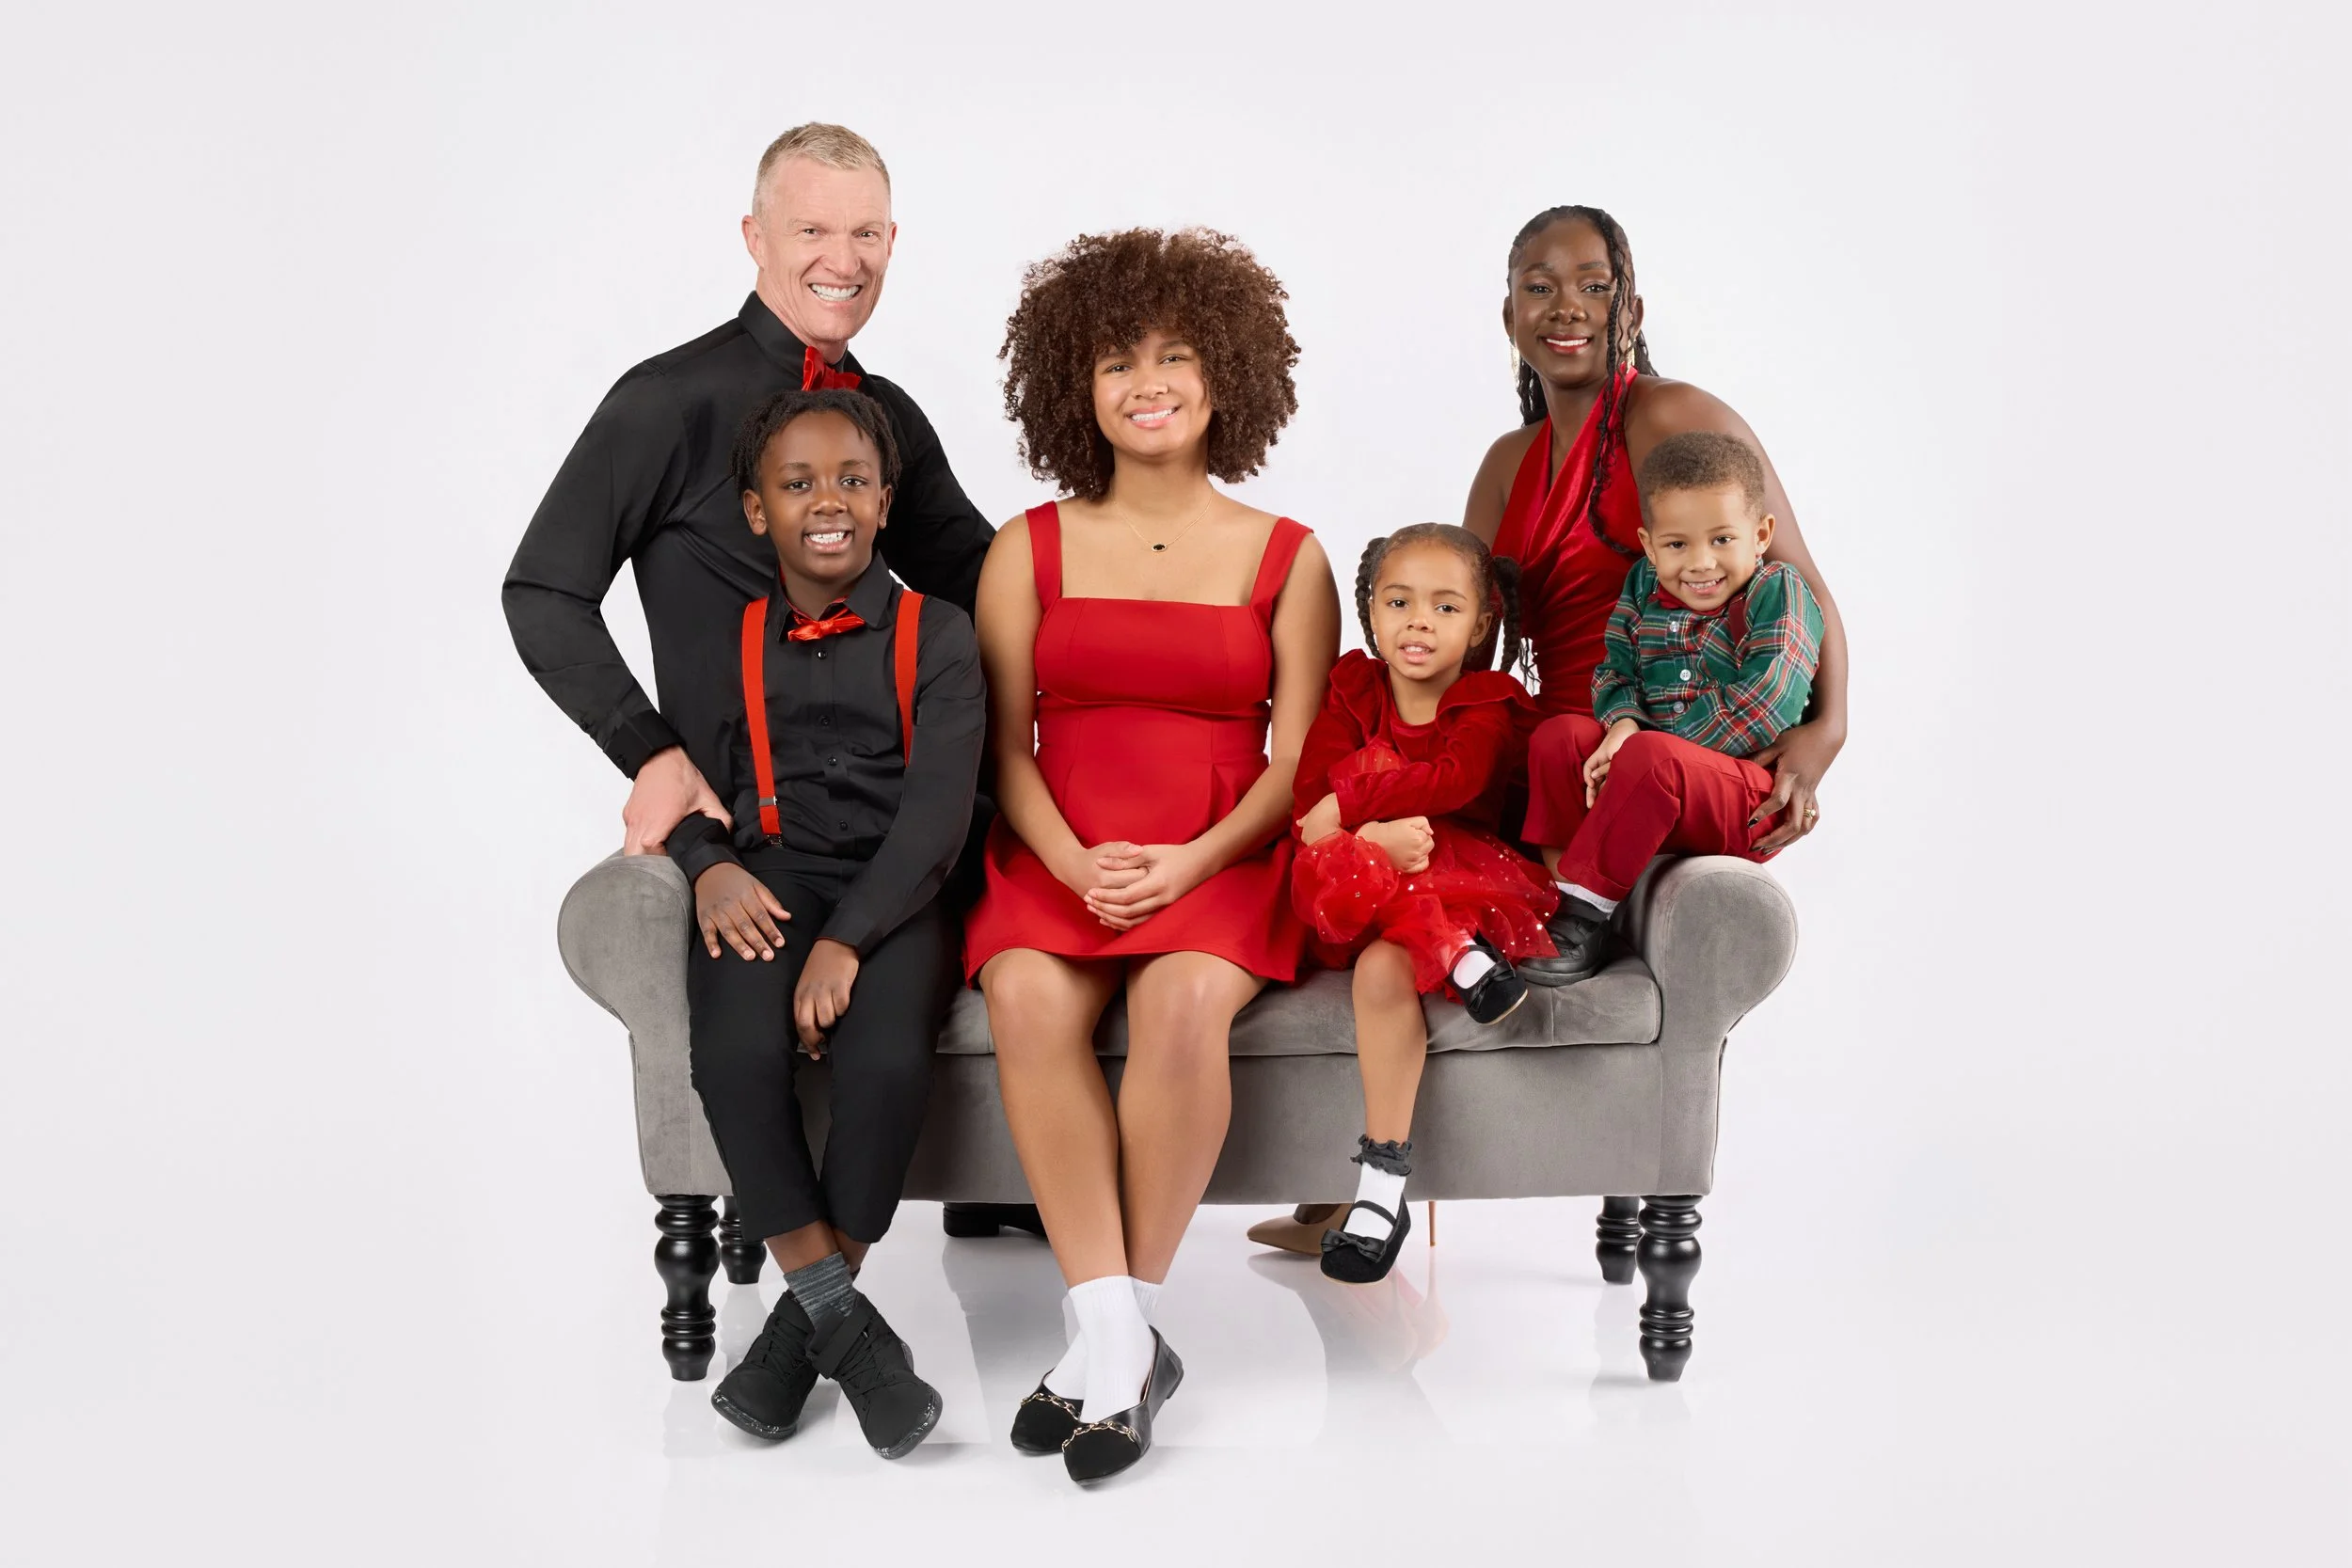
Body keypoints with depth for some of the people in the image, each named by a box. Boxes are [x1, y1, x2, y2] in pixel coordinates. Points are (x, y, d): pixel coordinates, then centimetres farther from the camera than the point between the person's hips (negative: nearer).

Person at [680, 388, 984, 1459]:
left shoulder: (934, 636, 6)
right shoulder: (728, 642, 14)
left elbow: (937, 811, -5)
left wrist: (846, 941, -18)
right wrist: (711, 868, -12)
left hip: (893, 896, -1)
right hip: (767, 882, 2)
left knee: (884, 1057, -32)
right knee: (735, 1050, -31)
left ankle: (802, 1327, -13)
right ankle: (840, 1318, -21)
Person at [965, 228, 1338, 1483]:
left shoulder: (1287, 558, 11)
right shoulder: (1028, 551, 13)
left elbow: (1300, 758, 4)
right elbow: (1005, 745, 7)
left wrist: (1191, 861, -13)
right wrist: (1076, 863, -12)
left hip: (1222, 858, -1)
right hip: (1054, 856, 1)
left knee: (1181, 1002, -34)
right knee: (1029, 1000, -32)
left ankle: (1126, 1327, -21)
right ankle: (1116, 1341, -28)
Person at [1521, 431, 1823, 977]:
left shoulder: (1779, 594, -8)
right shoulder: (1645, 586, 10)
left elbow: (1766, 703, -20)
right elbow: (1614, 671, 9)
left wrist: (1643, 747, -22)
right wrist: (1623, 726, -17)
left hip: (1752, 807, -7)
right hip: (1660, 792, 7)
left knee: (1651, 758, -33)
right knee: (1558, 735, -8)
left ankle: (1585, 916, -26)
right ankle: (1558, 889, -15)